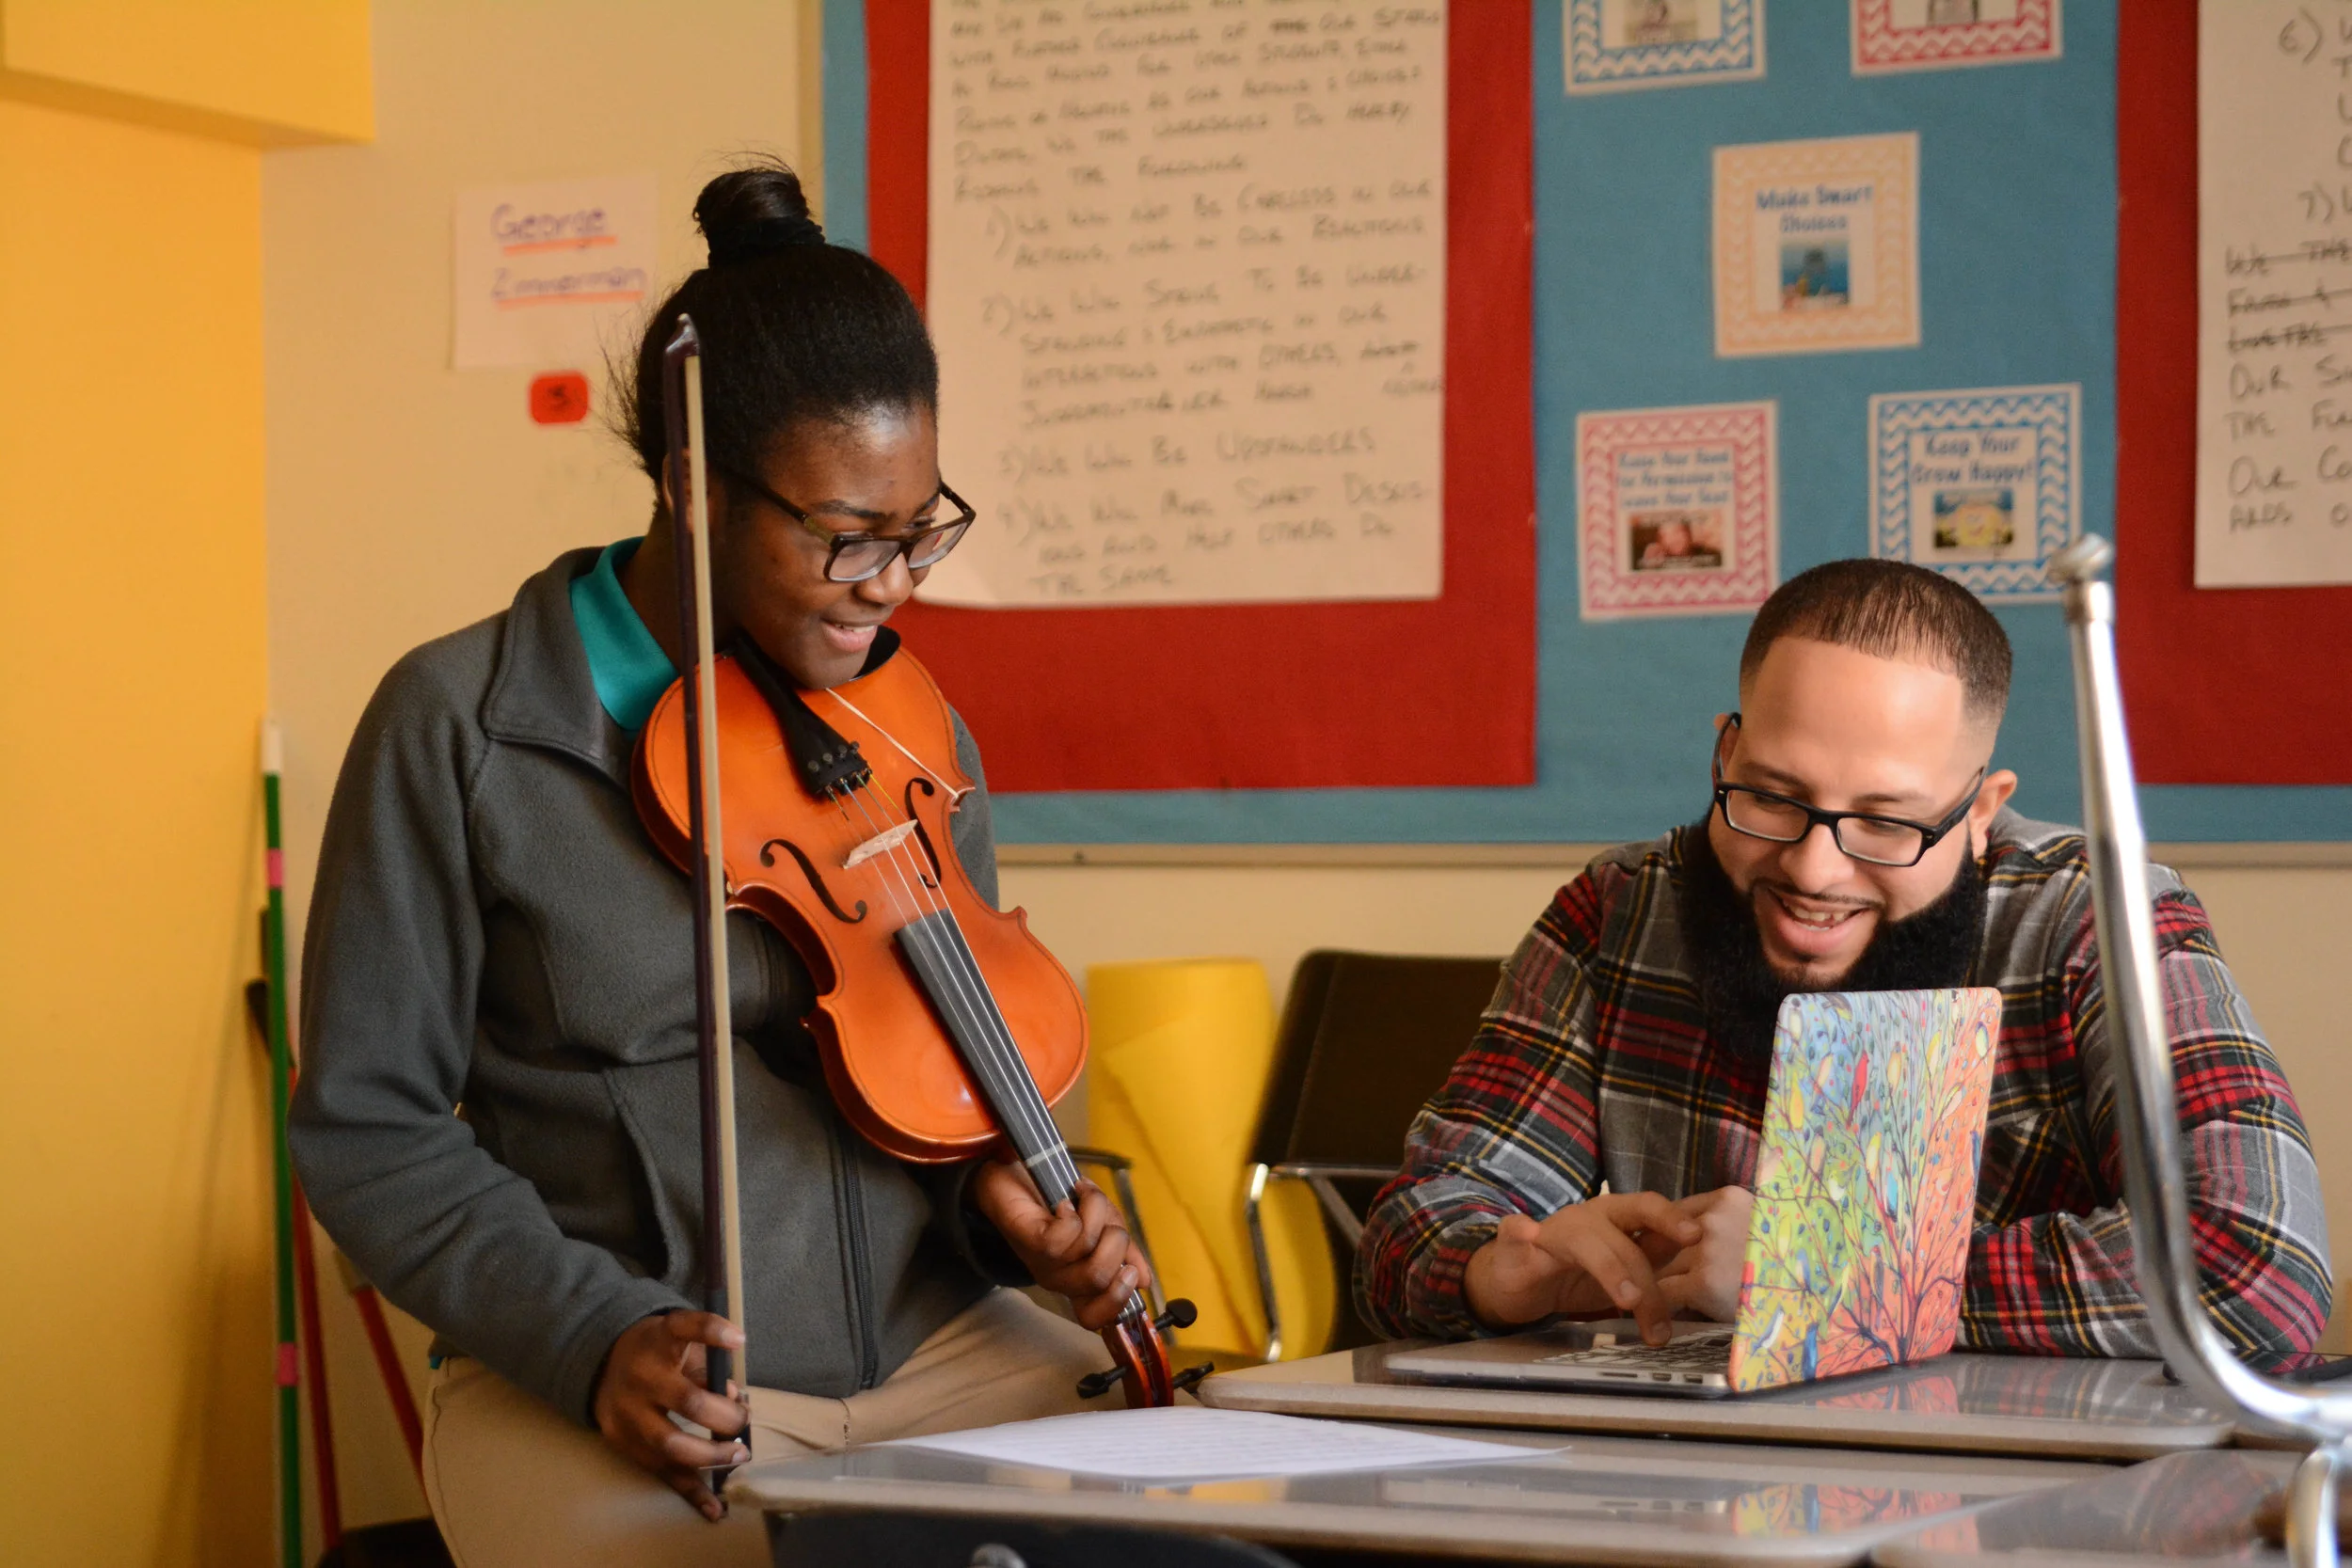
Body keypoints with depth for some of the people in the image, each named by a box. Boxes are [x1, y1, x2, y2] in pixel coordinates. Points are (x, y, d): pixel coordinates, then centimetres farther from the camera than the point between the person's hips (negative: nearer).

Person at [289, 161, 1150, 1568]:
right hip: (610, 1395, -5)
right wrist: (592, 1335, -18)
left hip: (939, 1349, 5)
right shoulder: (459, 727, -5)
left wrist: (1009, 1199, -4)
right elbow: (369, 1129, -4)